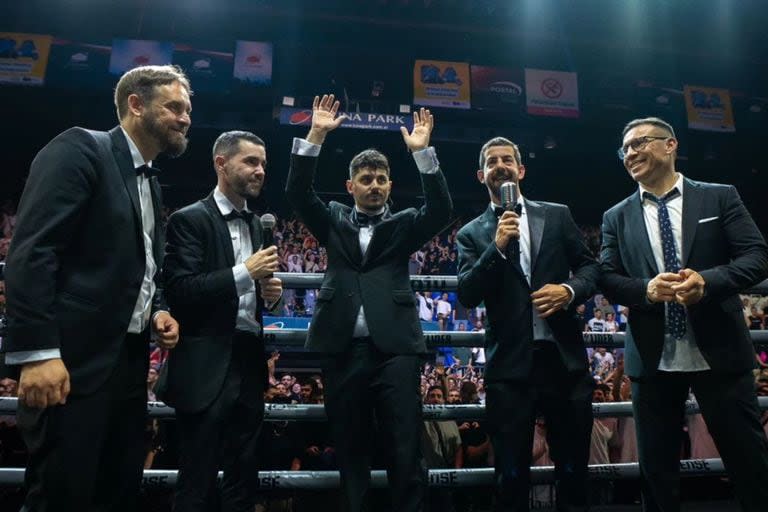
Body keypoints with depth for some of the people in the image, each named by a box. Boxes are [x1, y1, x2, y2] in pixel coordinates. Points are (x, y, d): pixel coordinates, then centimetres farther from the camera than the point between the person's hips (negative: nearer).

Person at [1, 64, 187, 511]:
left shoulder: (150, 182, 18)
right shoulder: (80, 148, -7)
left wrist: (158, 311, 5)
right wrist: (38, 352, -22)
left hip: (128, 362, 8)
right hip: (75, 361, -8)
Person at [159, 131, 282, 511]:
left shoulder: (255, 224, 15)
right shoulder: (189, 219, -7)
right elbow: (180, 292, -17)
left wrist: (268, 292, 1)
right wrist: (245, 273, -19)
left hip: (249, 362, 7)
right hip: (207, 367, -7)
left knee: (244, 478, 16)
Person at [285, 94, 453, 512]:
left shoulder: (403, 224, 12)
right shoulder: (334, 221, 15)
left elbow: (441, 211, -3)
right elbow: (297, 193, 4)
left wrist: (422, 152, -11)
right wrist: (316, 136, -5)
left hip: (394, 349, -1)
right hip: (343, 350, 2)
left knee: (406, 452, 1)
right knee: (349, 451, 12)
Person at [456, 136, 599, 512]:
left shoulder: (557, 215, 9)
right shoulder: (472, 234, 4)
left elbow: (590, 266, 10)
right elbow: (466, 296, -6)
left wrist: (570, 290, -11)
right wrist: (497, 247, -16)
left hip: (564, 358, 2)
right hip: (510, 365, -1)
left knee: (573, 468, 15)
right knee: (511, 475, 10)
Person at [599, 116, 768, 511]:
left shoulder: (720, 197, 4)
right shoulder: (616, 217, 8)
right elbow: (607, 279, 1)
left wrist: (708, 280, -21)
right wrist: (647, 288, -19)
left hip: (718, 351, -1)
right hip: (653, 358, 2)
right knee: (656, 468, 13)